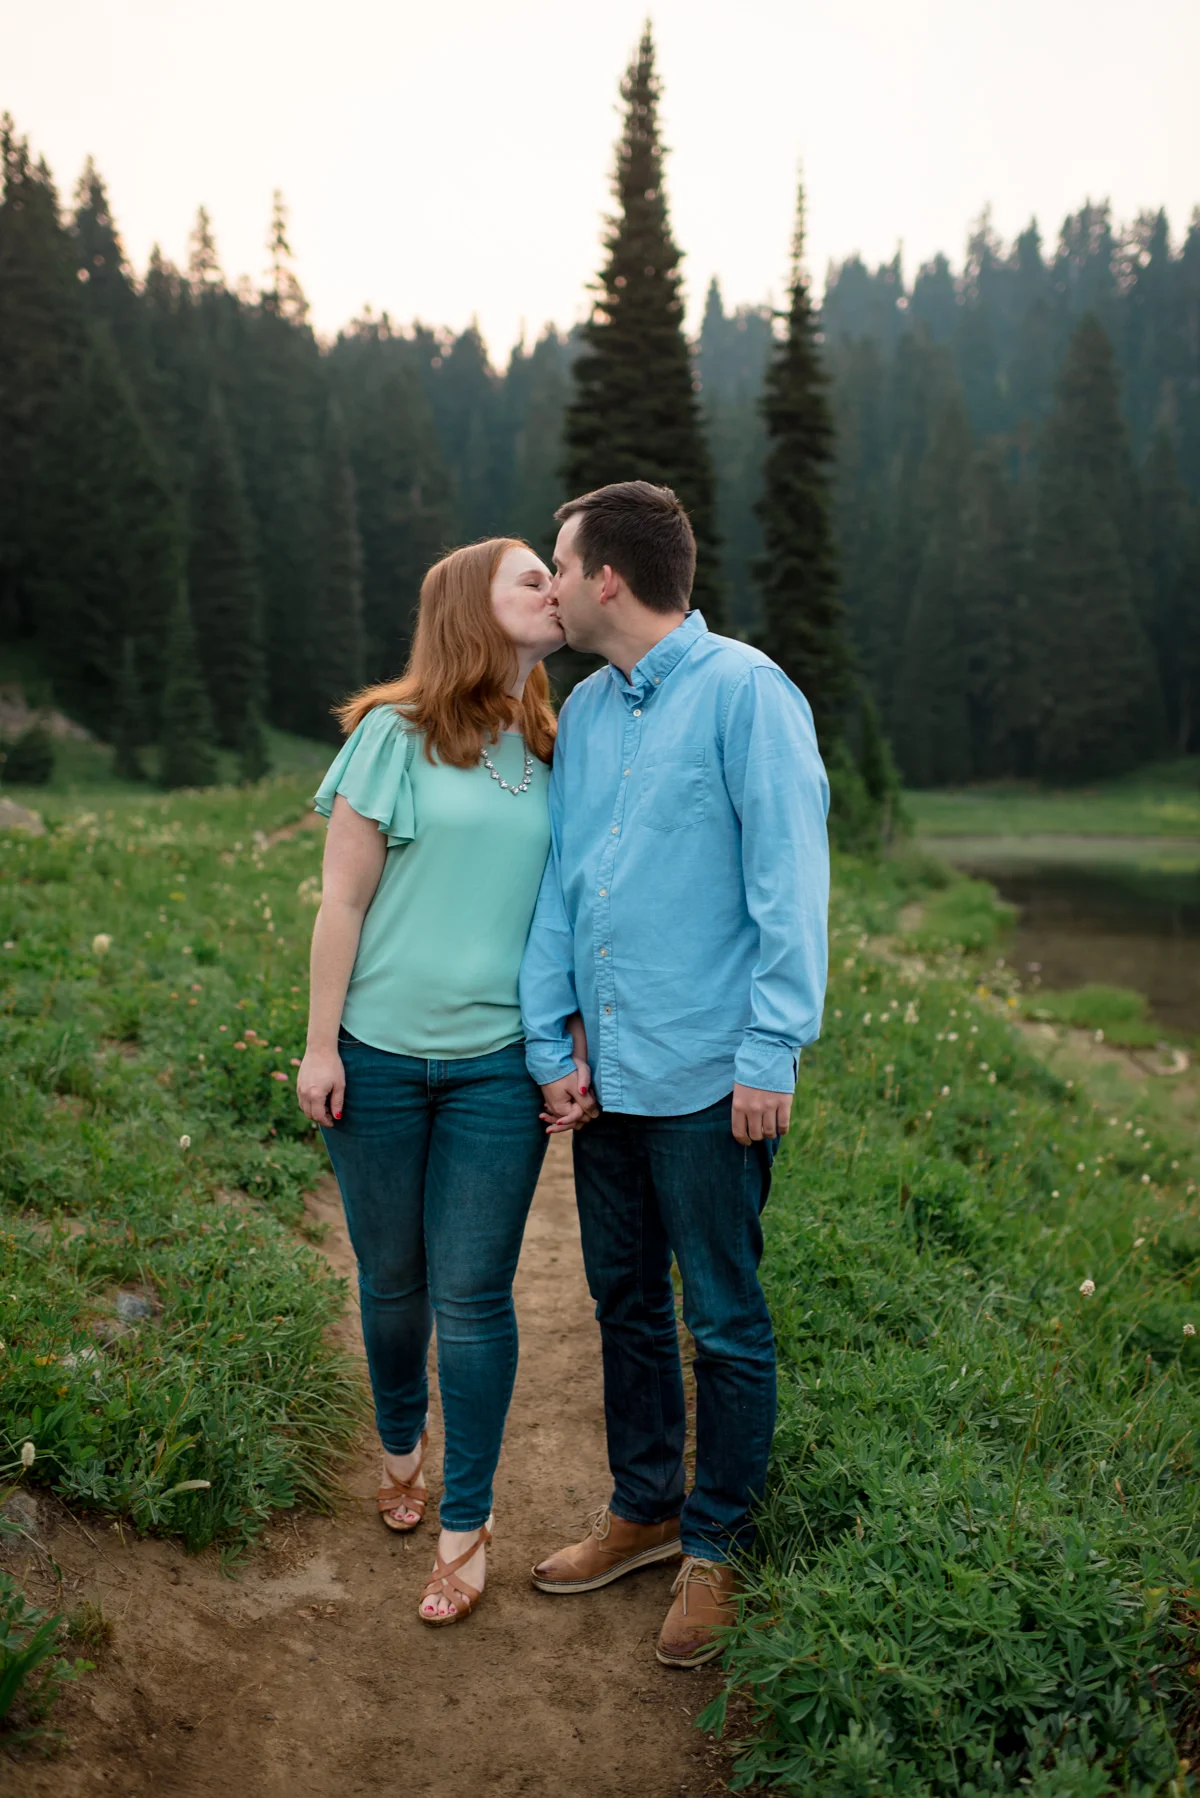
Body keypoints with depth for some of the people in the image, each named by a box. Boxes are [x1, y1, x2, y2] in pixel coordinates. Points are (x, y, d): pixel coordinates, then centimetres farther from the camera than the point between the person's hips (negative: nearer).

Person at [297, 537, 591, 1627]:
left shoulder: (554, 751, 6)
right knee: (392, 1279, 14)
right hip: (380, 1055, -1)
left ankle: (467, 1521, 19)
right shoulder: (396, 734, -4)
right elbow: (343, 900, -3)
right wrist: (321, 1045, -3)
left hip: (498, 1064, 1)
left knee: (472, 1297, 3)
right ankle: (401, 1446, 42)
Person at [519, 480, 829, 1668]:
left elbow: (789, 879, -14)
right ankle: (642, 1510, 37)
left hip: (708, 1078, -7)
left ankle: (714, 1548, 25)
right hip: (607, 1070, 7)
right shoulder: (584, 711, 10)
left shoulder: (744, 691, -11)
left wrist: (772, 1052, -17)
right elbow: (559, 885, 10)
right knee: (625, 1303, 19)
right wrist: (547, 1042, 4)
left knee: (723, 1325, 7)